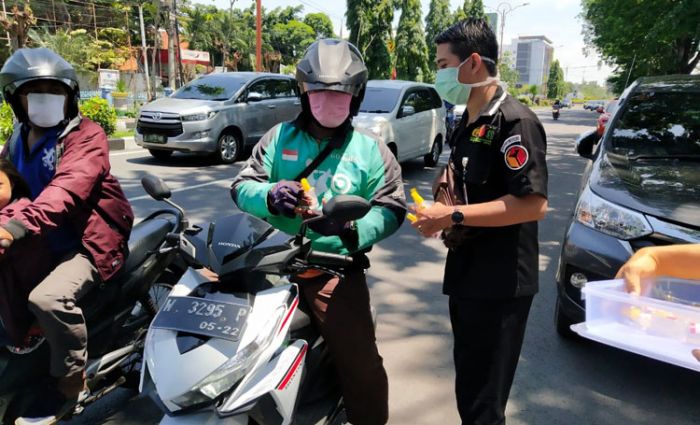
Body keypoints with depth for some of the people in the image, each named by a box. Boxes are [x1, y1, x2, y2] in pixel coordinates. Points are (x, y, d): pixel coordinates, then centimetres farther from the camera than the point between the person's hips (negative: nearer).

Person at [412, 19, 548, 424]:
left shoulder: (514, 121, -16)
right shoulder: (468, 123, 14)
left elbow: (533, 204, -24)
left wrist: (453, 216, -23)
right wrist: (441, 210, 5)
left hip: (500, 284, -9)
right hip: (467, 276, 9)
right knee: (470, 387, 22)